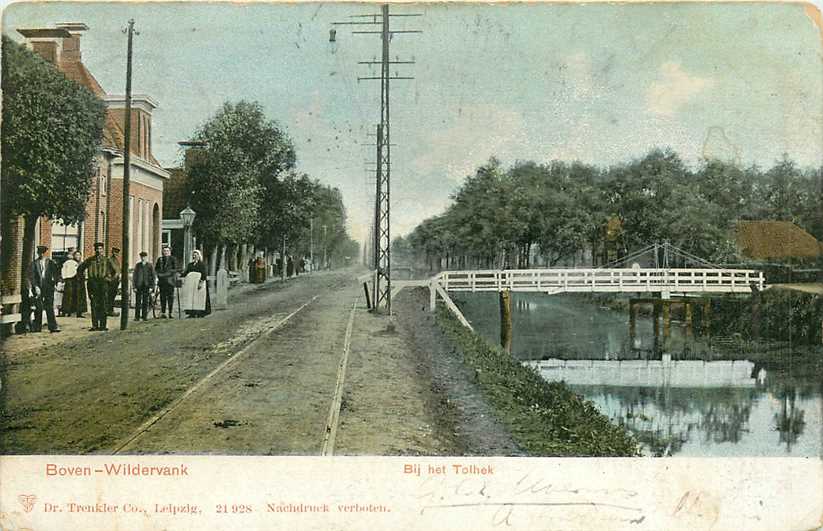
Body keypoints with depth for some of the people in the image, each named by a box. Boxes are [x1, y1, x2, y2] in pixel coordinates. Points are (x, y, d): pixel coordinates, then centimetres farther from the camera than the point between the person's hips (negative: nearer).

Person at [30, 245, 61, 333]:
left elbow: (56, 273, 6)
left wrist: (57, 282, -8)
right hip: (38, 288, 0)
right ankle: (37, 327, 11)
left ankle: (53, 326, -2)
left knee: (50, 307, -3)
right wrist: (36, 287, -11)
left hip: (48, 287, 0)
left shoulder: (51, 262, 6)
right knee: (38, 308, 3)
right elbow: (32, 276, -2)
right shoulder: (34, 263, 4)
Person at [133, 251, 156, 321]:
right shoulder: (137, 265, 6)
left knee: (145, 301, 3)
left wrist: (151, 287, -3)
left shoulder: (150, 265, 3)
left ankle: (145, 316, 10)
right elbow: (134, 276, 7)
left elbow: (153, 276, 3)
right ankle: (137, 316, 6)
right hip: (139, 286, 1)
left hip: (147, 286, -1)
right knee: (138, 301, 1)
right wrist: (134, 286, 0)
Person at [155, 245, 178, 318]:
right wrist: (159, 273, 1)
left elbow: (175, 269, -2)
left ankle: (170, 313, 0)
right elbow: (156, 268, 17)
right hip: (162, 280, 3)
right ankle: (163, 313, 6)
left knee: (170, 296, -3)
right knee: (162, 297, 2)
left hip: (170, 280, -3)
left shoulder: (173, 259, 4)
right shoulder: (160, 259, 16)